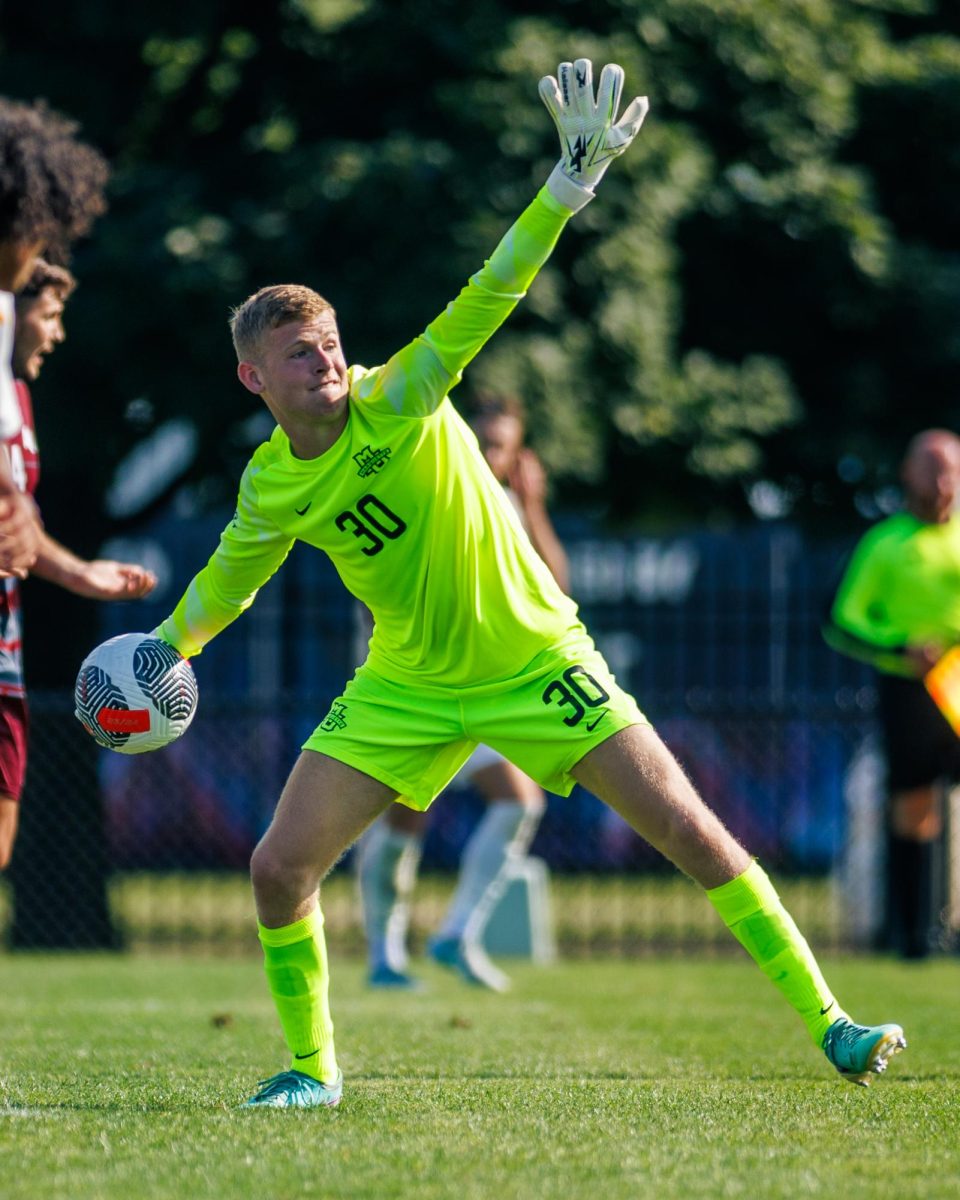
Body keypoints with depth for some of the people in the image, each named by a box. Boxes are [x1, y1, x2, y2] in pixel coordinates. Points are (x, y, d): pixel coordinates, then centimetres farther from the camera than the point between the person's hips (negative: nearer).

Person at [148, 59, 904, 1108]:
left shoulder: (398, 400, -18)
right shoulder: (268, 490, -7)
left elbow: (484, 302, -30)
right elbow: (225, 582, 15)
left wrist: (571, 183, -41)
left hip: (535, 658, -3)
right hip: (404, 688, 3)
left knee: (691, 831, -10)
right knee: (279, 867, -8)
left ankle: (827, 1024, -2)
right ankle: (311, 1067, 13)